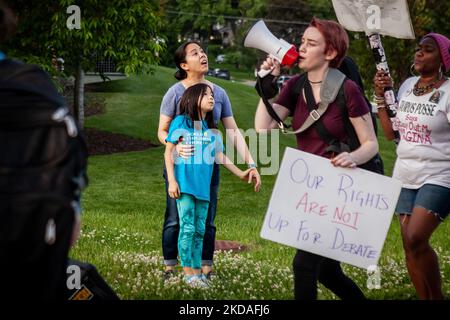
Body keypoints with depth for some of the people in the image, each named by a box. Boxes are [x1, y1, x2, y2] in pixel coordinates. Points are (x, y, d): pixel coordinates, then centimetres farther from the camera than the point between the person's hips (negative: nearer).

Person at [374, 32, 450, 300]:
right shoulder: (407, 86, 8)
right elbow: (391, 132, 12)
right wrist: (381, 96, 7)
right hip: (405, 177, 6)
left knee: (415, 240, -19)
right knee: (410, 246, 4)